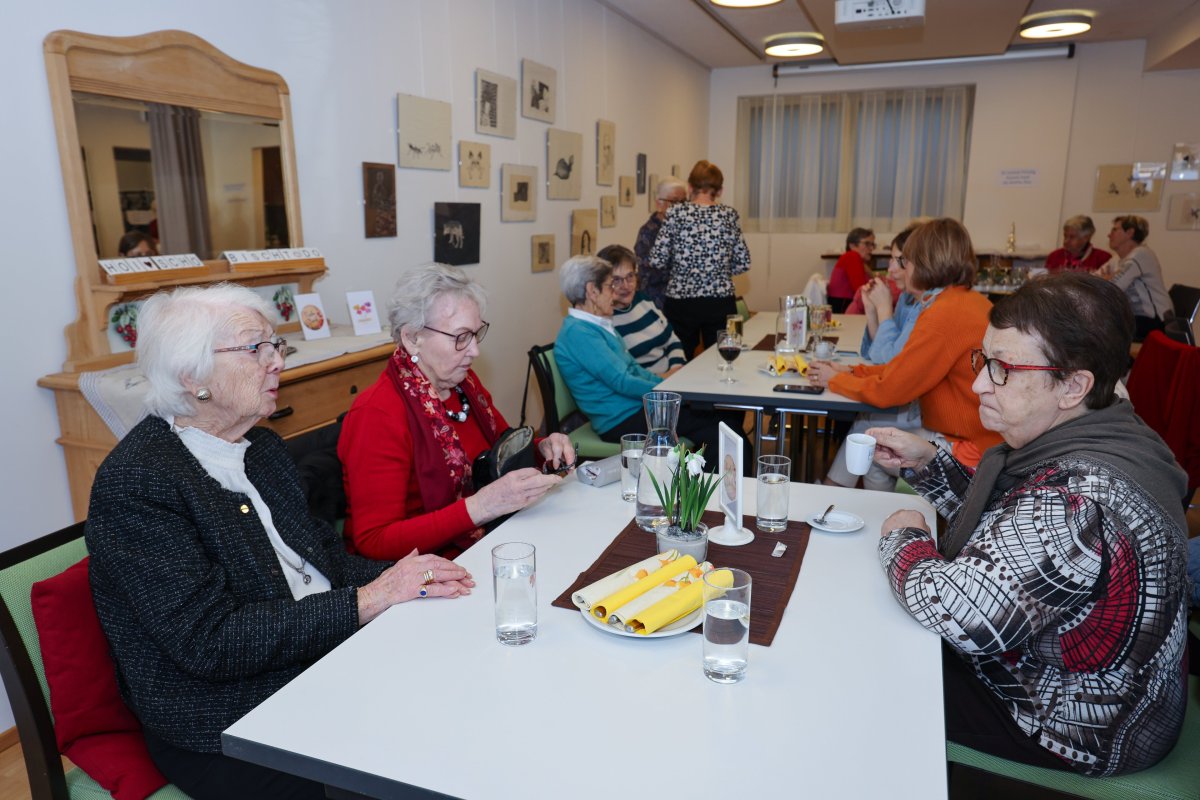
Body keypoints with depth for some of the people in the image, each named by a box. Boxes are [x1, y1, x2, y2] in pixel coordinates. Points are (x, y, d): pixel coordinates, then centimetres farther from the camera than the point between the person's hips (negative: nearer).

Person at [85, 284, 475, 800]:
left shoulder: (262, 447, 9)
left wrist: (395, 578, -7)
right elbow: (210, 641, -21)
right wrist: (365, 602, -23)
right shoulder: (133, 482, -15)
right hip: (227, 727, -7)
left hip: (325, 665, 7)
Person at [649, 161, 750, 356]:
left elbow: (657, 261, -7)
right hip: (721, 302, 1)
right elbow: (743, 263, 4)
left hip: (681, 302, -1)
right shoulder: (729, 215, 1)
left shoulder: (676, 213, -4)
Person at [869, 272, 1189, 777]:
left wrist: (903, 540, -18)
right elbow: (1004, 528, 10)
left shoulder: (1075, 499, -38)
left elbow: (955, 612, -39)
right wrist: (926, 461, -3)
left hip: (1076, 734, -9)